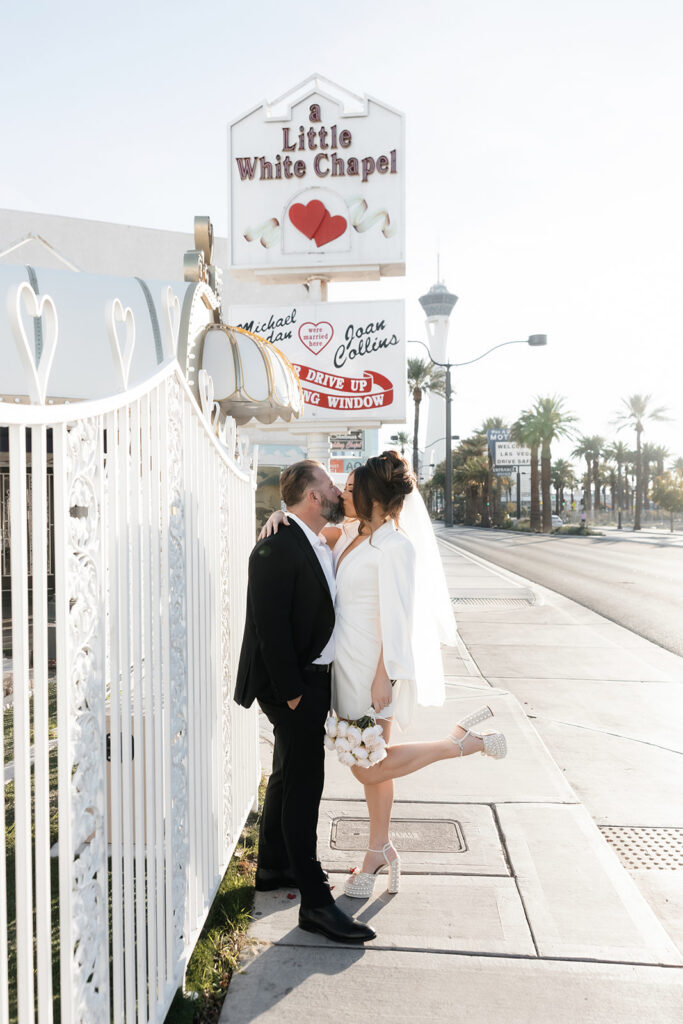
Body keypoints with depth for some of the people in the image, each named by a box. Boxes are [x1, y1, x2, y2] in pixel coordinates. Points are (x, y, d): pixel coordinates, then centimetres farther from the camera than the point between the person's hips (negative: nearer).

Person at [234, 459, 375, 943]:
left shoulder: (318, 546, 10)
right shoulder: (277, 548, -20)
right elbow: (271, 627, -23)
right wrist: (291, 692, -21)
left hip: (313, 680, 10)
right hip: (293, 685, -10)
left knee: (289, 776, 21)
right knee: (304, 786, -3)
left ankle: (274, 866, 38)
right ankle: (315, 902, 9)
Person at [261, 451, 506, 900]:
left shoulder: (396, 545, -18)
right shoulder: (350, 535, 6)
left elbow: (397, 617, -19)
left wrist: (384, 677, -20)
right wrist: (282, 514, -3)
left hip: (373, 668, -8)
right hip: (349, 663, 8)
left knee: (370, 769, 1)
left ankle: (463, 740, 12)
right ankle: (379, 851, 35)